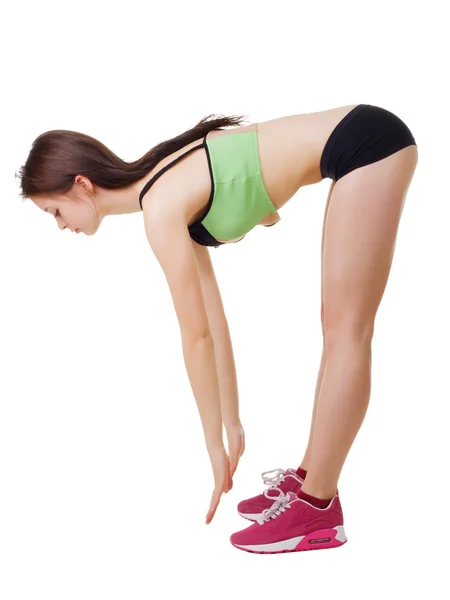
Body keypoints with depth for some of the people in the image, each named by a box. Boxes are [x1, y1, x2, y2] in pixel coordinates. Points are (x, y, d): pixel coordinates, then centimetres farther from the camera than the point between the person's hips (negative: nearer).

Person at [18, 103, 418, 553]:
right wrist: (232, 425, 11)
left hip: (369, 144, -9)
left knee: (347, 331, -6)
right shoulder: (169, 194, 9)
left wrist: (215, 445, -3)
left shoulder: (160, 209, -16)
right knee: (338, 326, 10)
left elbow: (196, 336, -13)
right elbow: (213, 322, 9)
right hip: (363, 142, 9)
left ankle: (317, 508, 5)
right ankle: (308, 478, 22)